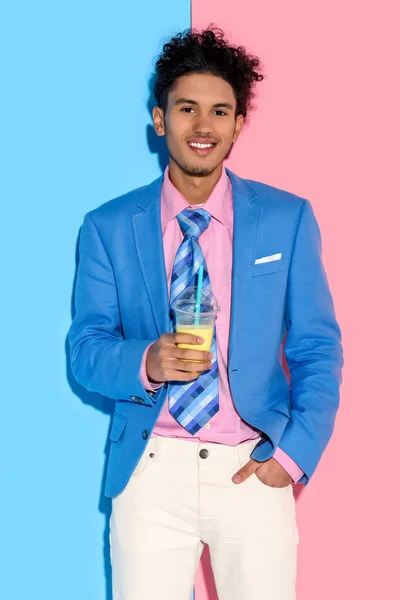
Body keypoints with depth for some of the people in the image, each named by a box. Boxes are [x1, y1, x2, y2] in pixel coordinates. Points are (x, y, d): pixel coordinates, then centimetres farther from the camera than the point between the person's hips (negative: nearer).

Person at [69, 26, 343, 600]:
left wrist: (295, 452, -8)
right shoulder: (108, 228, 3)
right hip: (151, 468, 0)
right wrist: (145, 361, -19)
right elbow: (85, 348, 2)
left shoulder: (288, 219, 3)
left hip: (253, 470, 0)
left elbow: (317, 349, 4)